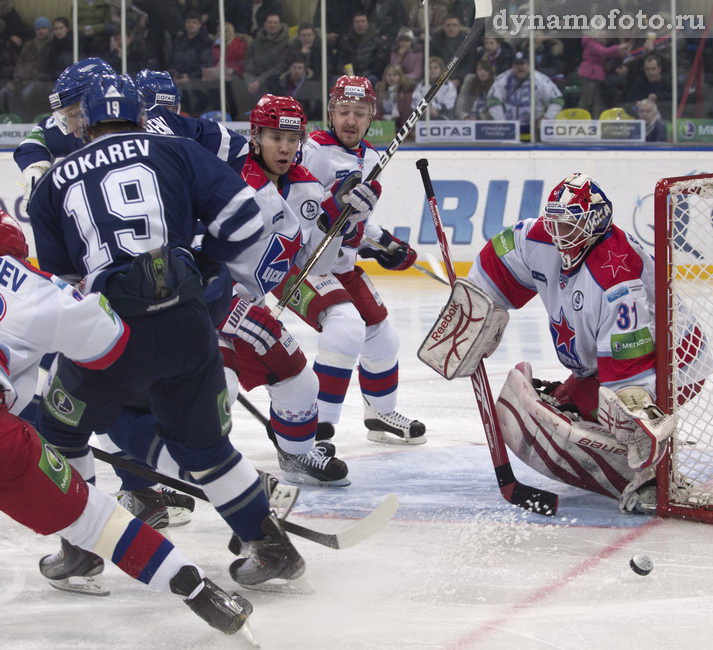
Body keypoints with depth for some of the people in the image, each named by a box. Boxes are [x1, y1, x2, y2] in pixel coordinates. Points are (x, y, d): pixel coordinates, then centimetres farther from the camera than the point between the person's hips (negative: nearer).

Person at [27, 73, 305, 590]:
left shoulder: (53, 183, 16)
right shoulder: (175, 152, 14)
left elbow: (57, 277, 19)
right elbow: (241, 216, 6)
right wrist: (212, 271, 23)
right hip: (187, 323, 2)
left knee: (62, 429, 24)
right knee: (203, 442, 19)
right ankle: (271, 547, 19)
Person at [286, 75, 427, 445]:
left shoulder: (369, 159, 9)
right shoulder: (313, 150, -18)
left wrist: (385, 243, 13)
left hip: (341, 266, 9)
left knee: (381, 337, 16)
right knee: (347, 327, -28)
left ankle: (381, 415, 41)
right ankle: (314, 427, -25)